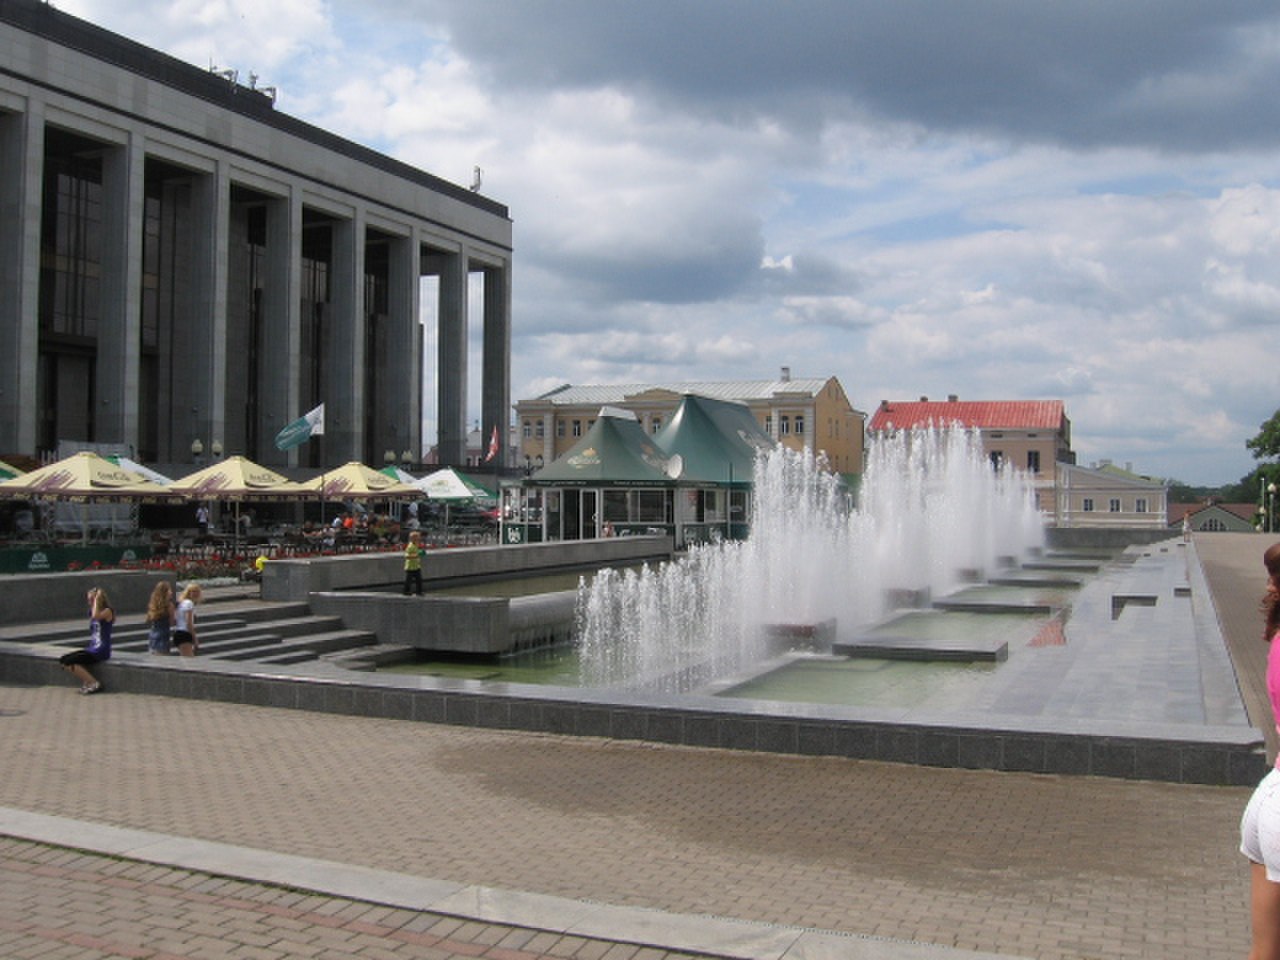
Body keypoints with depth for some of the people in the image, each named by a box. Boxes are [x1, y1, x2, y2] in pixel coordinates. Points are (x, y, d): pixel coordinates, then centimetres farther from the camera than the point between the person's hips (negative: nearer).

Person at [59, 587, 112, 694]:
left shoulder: (107, 611, -9)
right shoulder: (93, 611, 15)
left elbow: (96, 616, -31)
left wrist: (97, 599, -20)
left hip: (101, 650, -9)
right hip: (92, 648, 9)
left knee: (69, 662, -20)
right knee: (63, 660, -2)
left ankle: (94, 683, -10)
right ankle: (87, 682, 3)